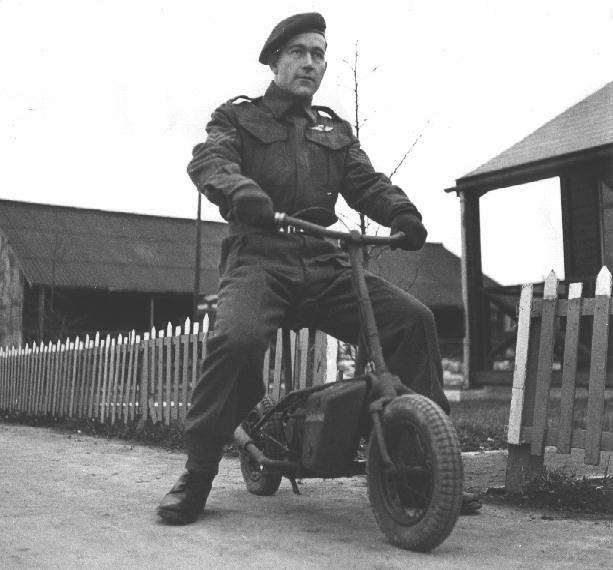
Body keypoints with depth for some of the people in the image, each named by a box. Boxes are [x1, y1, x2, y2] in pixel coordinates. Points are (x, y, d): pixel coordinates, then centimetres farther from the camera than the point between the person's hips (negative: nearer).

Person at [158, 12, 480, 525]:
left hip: (324, 262, 4)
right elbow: (209, 161, -6)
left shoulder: (336, 131, 26)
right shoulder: (238, 117, 14)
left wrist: (401, 211, -12)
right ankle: (197, 475, -15)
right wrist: (241, 191, -30)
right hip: (259, 256, -3)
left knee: (412, 318, -17)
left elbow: (367, 181, 12)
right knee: (237, 337, -33)